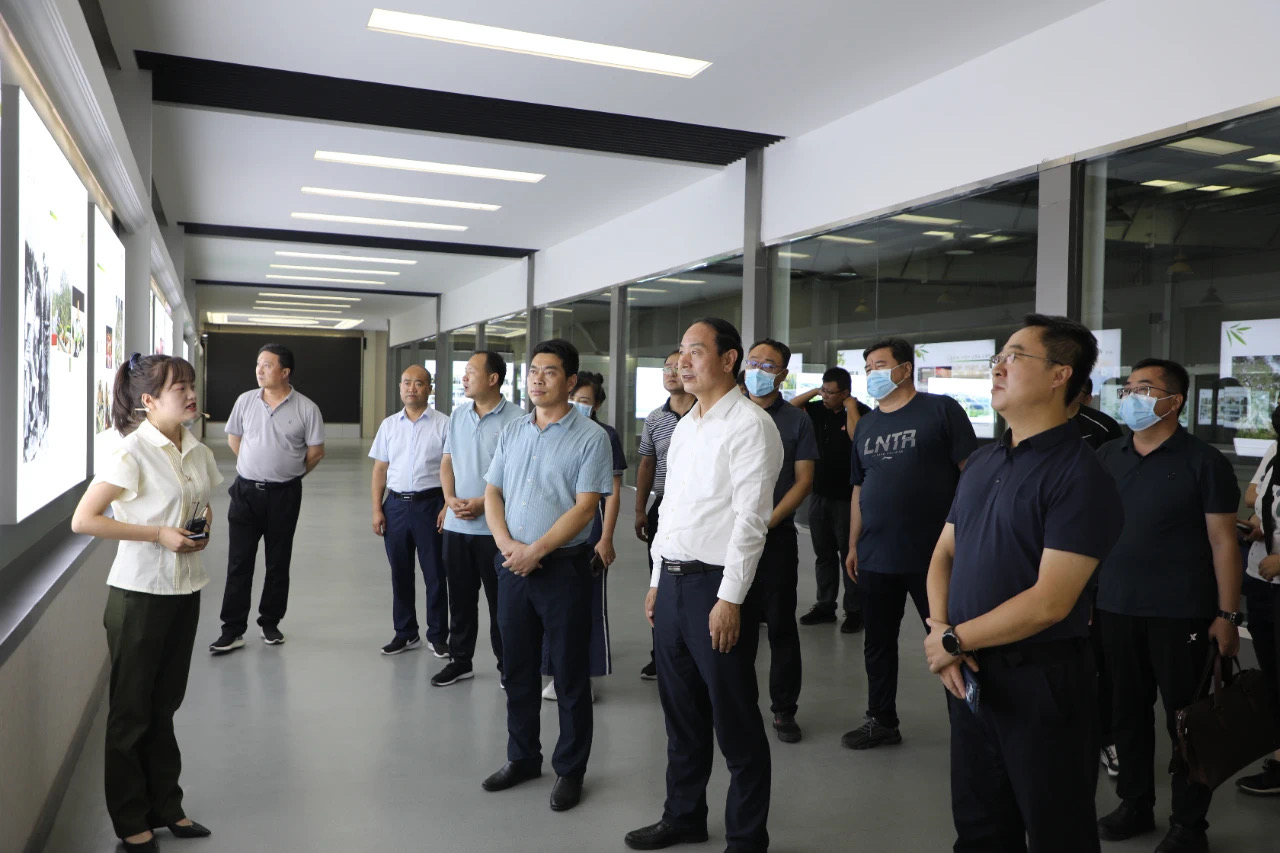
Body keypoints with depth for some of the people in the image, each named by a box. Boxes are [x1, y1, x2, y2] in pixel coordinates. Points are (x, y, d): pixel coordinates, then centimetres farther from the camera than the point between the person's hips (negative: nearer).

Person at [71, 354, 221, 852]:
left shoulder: (198, 453, 4)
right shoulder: (132, 453, -16)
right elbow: (83, 520, -19)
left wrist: (204, 523, -1)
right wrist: (159, 535, -21)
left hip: (185, 590, 6)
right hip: (139, 592, -6)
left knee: (165, 704, 18)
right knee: (131, 710, 9)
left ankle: (166, 807, 32)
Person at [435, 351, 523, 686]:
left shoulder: (515, 419, -11)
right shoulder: (458, 414, 10)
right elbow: (446, 462, 13)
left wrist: (483, 503, -17)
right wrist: (451, 498, -4)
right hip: (456, 524, 6)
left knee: (499, 599, 5)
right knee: (460, 597, 14)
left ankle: (506, 664, 19)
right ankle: (460, 660, 27)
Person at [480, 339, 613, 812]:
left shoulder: (590, 437, -8)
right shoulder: (512, 433, 9)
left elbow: (585, 507, -14)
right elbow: (492, 494, 9)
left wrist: (535, 550, -17)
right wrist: (507, 545, -8)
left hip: (563, 566, -5)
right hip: (512, 564, 6)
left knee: (569, 674, 5)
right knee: (517, 668, 16)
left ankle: (570, 770, 20)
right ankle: (522, 758, 33)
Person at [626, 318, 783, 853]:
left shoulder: (749, 424, -11)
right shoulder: (683, 427, 14)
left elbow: (751, 518, -17)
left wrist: (730, 598, -19)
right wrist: (657, 582, 16)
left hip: (715, 586, -8)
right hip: (672, 581, 8)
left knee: (734, 721, 4)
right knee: (681, 711, 18)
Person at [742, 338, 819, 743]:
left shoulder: (796, 421, 2)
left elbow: (804, 481, -3)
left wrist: (767, 521, -13)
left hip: (777, 536, -2)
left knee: (781, 625, 4)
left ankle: (784, 709, 15)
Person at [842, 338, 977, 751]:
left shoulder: (941, 410, -5)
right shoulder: (865, 425, 13)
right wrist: (853, 545, 14)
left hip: (934, 554, -6)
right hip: (876, 557, 6)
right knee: (878, 643, 14)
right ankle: (881, 721, 29)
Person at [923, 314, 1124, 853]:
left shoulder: (1080, 475, -16)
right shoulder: (981, 461, 8)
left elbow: (1050, 602, -22)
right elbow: (944, 555, 10)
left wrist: (953, 640, -13)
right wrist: (939, 632, -7)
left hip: (1041, 680, -7)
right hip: (970, 675, 7)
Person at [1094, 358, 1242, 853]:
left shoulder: (1203, 462, -6)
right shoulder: (1107, 458, 7)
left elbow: (1222, 542, -7)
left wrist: (1227, 615, -10)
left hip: (1181, 615, -4)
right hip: (1115, 609, 4)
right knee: (1127, 712, 13)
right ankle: (1136, 804, 30)